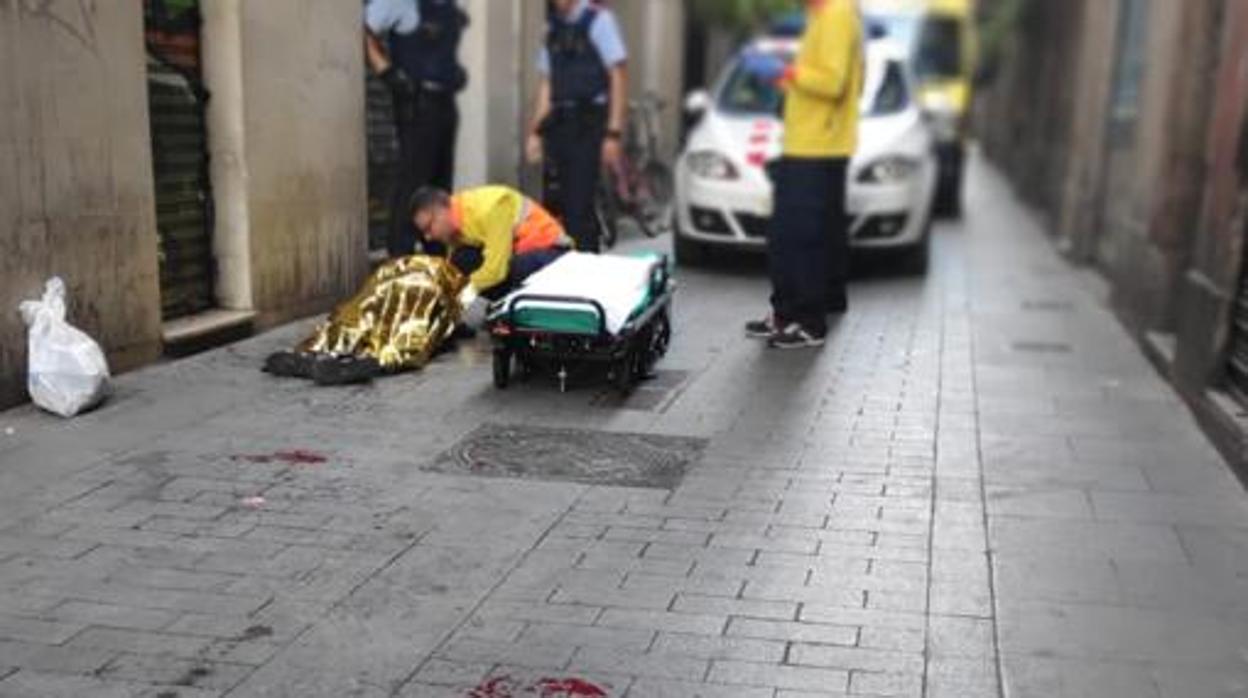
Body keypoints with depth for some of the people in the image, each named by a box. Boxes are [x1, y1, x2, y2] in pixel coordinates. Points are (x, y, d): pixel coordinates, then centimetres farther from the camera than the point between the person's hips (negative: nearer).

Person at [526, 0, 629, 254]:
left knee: (580, 206, -9)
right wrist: (536, 131, 10)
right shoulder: (553, 26, 13)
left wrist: (613, 134, -13)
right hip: (558, 125, 6)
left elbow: (618, 77, -7)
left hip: (588, 125, -6)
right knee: (559, 204, 7)